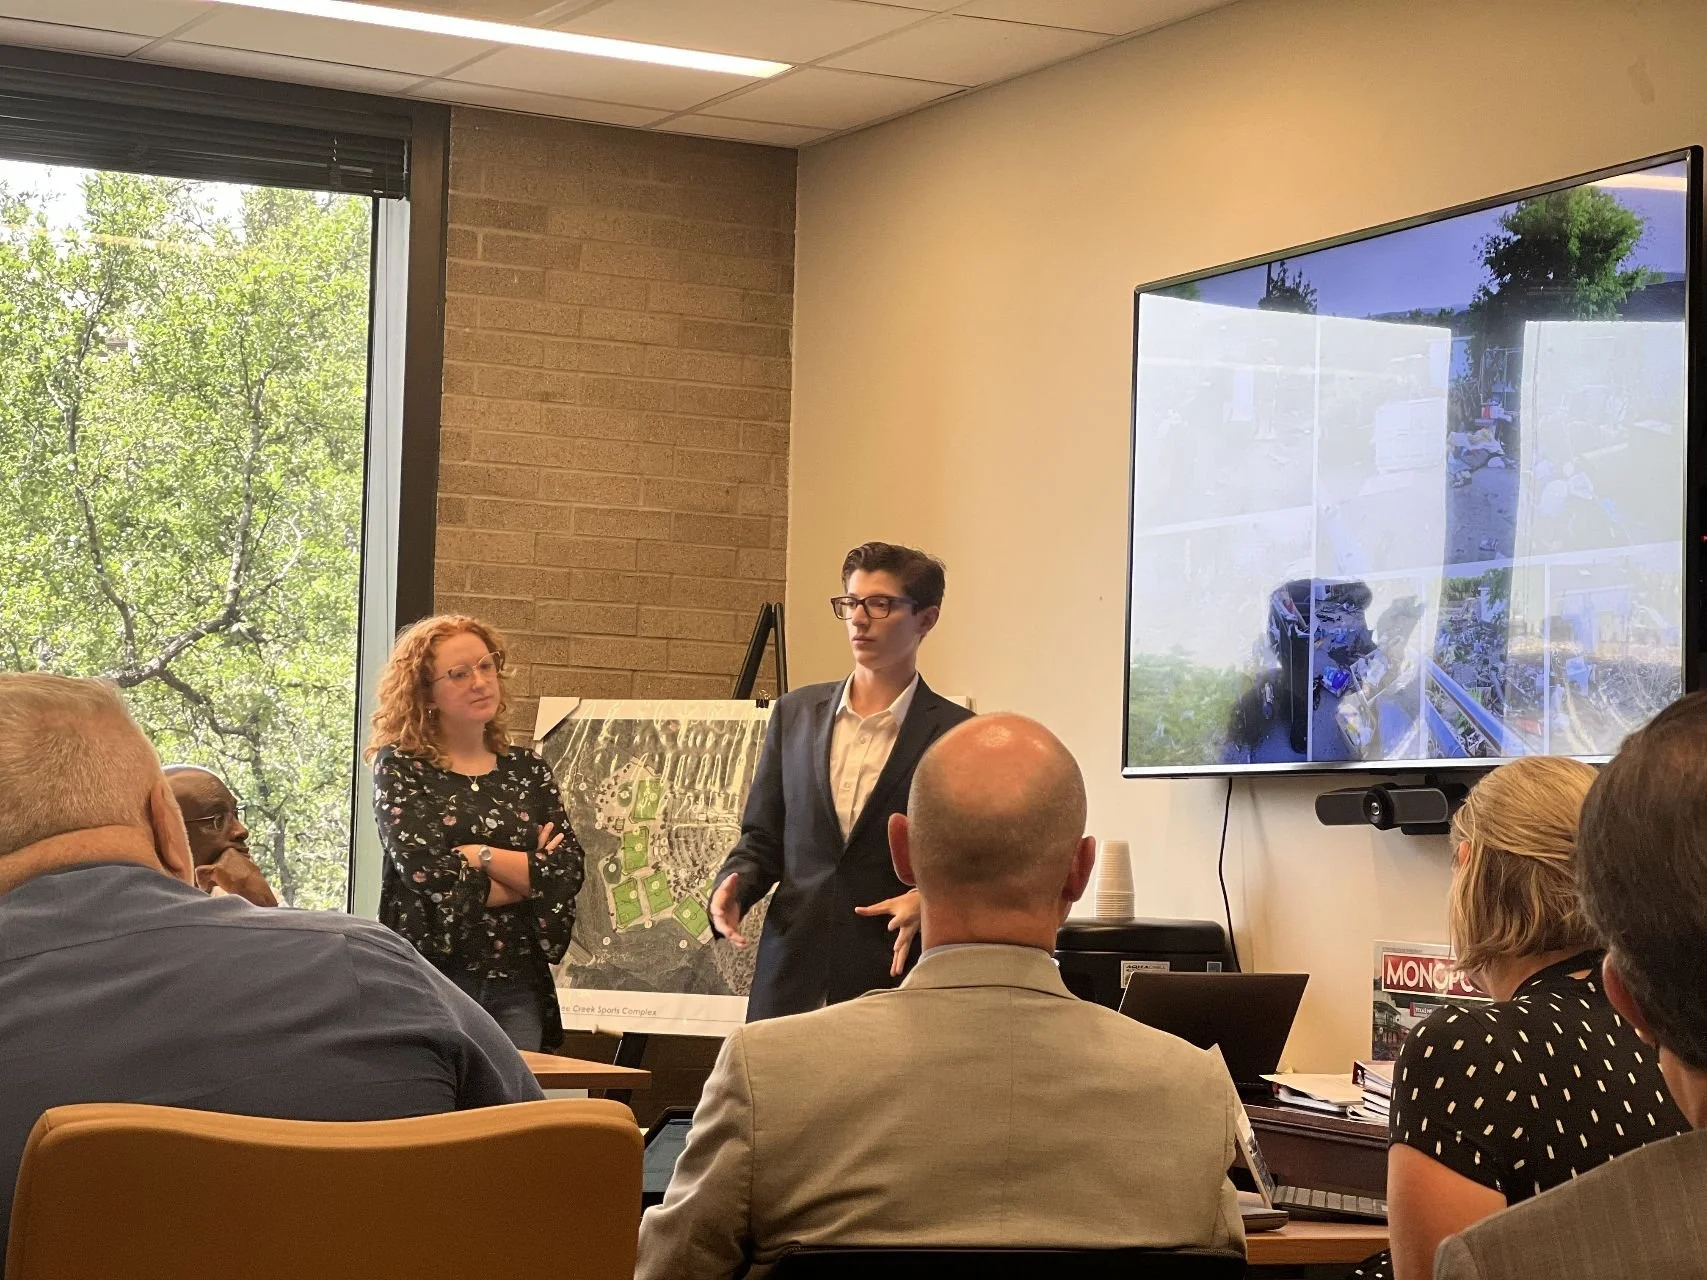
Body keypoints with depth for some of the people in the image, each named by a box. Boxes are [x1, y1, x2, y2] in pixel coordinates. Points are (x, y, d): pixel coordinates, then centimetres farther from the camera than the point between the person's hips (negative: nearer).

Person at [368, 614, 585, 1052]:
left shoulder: (527, 770, 13)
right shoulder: (400, 768, 1)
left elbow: (570, 871, 0)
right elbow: (427, 874, -13)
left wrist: (480, 856, -10)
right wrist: (531, 873, -5)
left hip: (518, 987, 4)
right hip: (430, 981, -4)